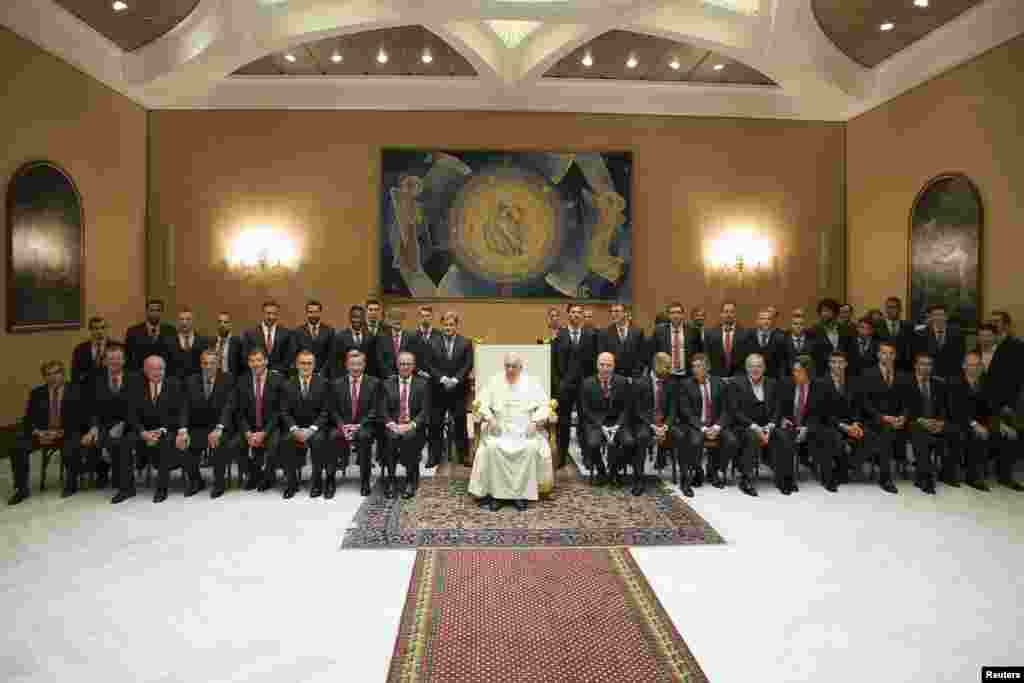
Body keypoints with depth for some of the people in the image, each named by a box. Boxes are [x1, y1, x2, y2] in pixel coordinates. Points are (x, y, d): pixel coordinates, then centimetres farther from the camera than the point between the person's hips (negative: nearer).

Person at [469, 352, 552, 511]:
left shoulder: (532, 383, 8)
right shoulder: (493, 381, 10)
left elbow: (544, 405, 2)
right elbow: (482, 404, 5)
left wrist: (535, 421, -15)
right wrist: (489, 418, -15)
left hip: (526, 429, -1)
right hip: (499, 429, 1)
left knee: (530, 448, -32)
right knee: (492, 447, -31)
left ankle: (522, 494, -22)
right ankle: (496, 493, -21)